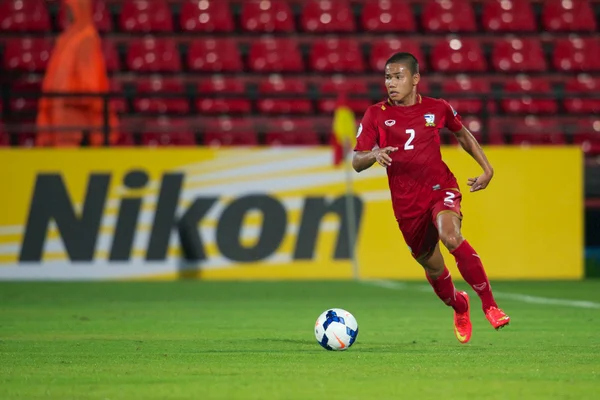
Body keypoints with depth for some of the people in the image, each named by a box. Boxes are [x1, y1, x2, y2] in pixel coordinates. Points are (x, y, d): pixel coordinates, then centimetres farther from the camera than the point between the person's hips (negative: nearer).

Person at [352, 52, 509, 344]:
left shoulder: (437, 109, 2)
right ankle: (458, 306, 45)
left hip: (441, 188, -2)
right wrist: (374, 154, -28)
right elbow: (357, 162, -5)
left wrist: (486, 168, 12)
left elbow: (462, 134, 21)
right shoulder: (376, 115, -1)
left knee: (450, 235, -32)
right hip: (406, 202, 2)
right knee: (432, 267, 10)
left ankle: (489, 305, -24)